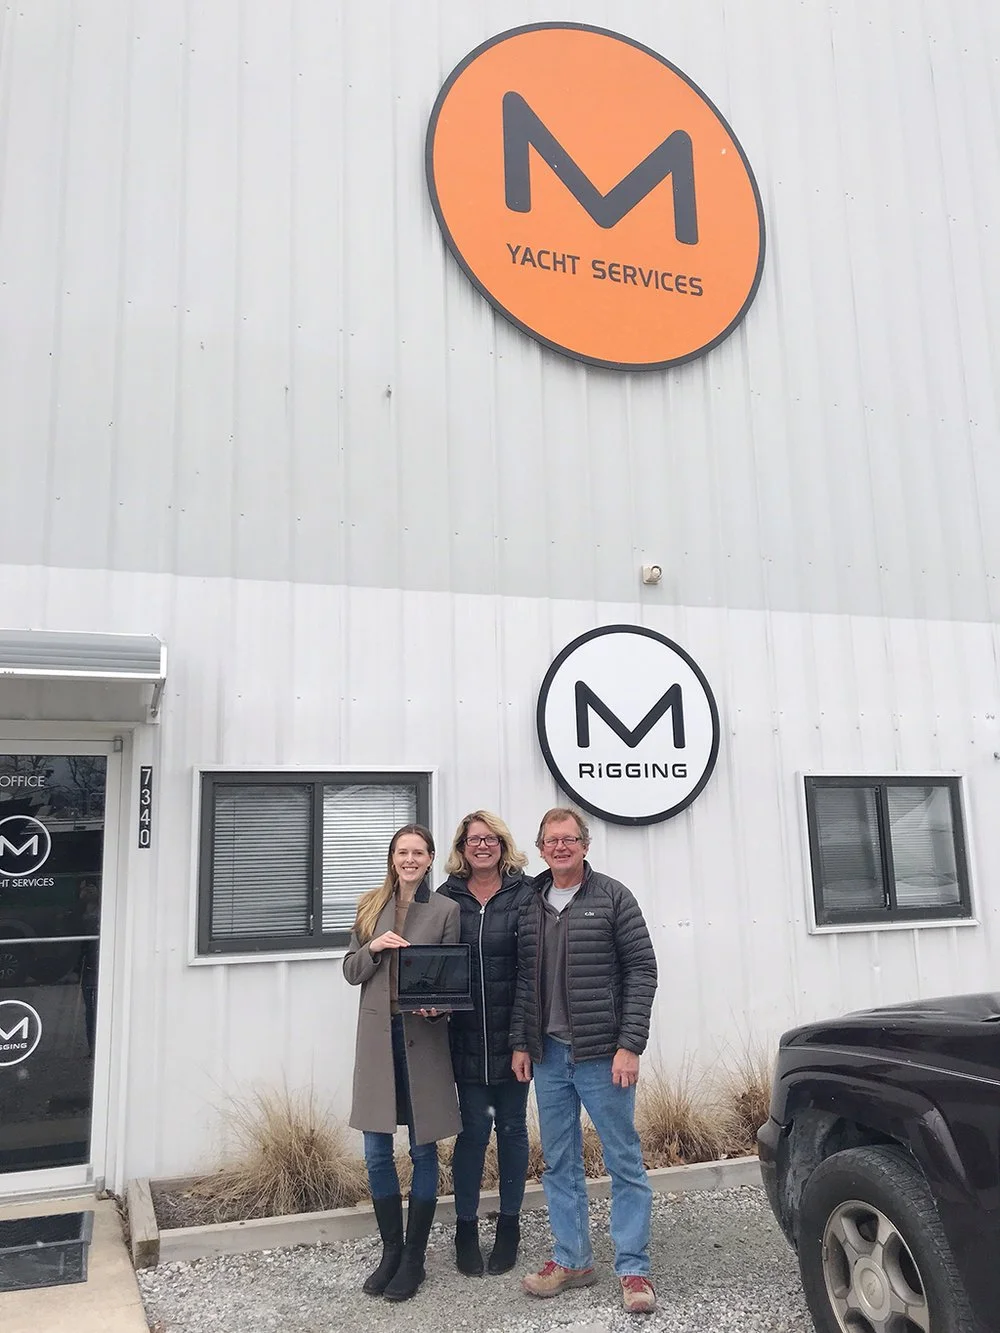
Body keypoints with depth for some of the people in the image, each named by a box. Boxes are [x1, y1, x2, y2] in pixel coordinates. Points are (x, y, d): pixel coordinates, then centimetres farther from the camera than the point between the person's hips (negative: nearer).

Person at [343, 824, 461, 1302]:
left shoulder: (445, 910, -1)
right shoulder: (371, 906, 8)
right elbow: (351, 971, 9)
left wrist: (435, 1005, -19)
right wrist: (374, 947, -10)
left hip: (423, 1037, -3)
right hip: (377, 1036, 3)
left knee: (423, 1148, 7)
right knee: (377, 1153, 8)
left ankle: (414, 1258, 22)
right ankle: (390, 1251, 26)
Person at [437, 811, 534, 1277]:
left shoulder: (525, 895, -4)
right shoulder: (447, 898, 3)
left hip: (514, 1034, -1)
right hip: (467, 1037, 1)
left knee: (512, 1126, 12)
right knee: (473, 1127, 4)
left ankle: (509, 1225, 28)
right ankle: (466, 1227, 22)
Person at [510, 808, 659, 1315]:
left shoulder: (612, 897, -5)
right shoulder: (529, 906, 8)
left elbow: (642, 970, -7)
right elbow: (523, 981, 11)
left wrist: (629, 1045, -13)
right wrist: (520, 1043, 5)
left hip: (602, 1055, -4)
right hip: (548, 1055, 5)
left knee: (624, 1161, 3)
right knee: (559, 1163, 13)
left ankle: (633, 1269, 15)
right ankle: (572, 1259, 27)